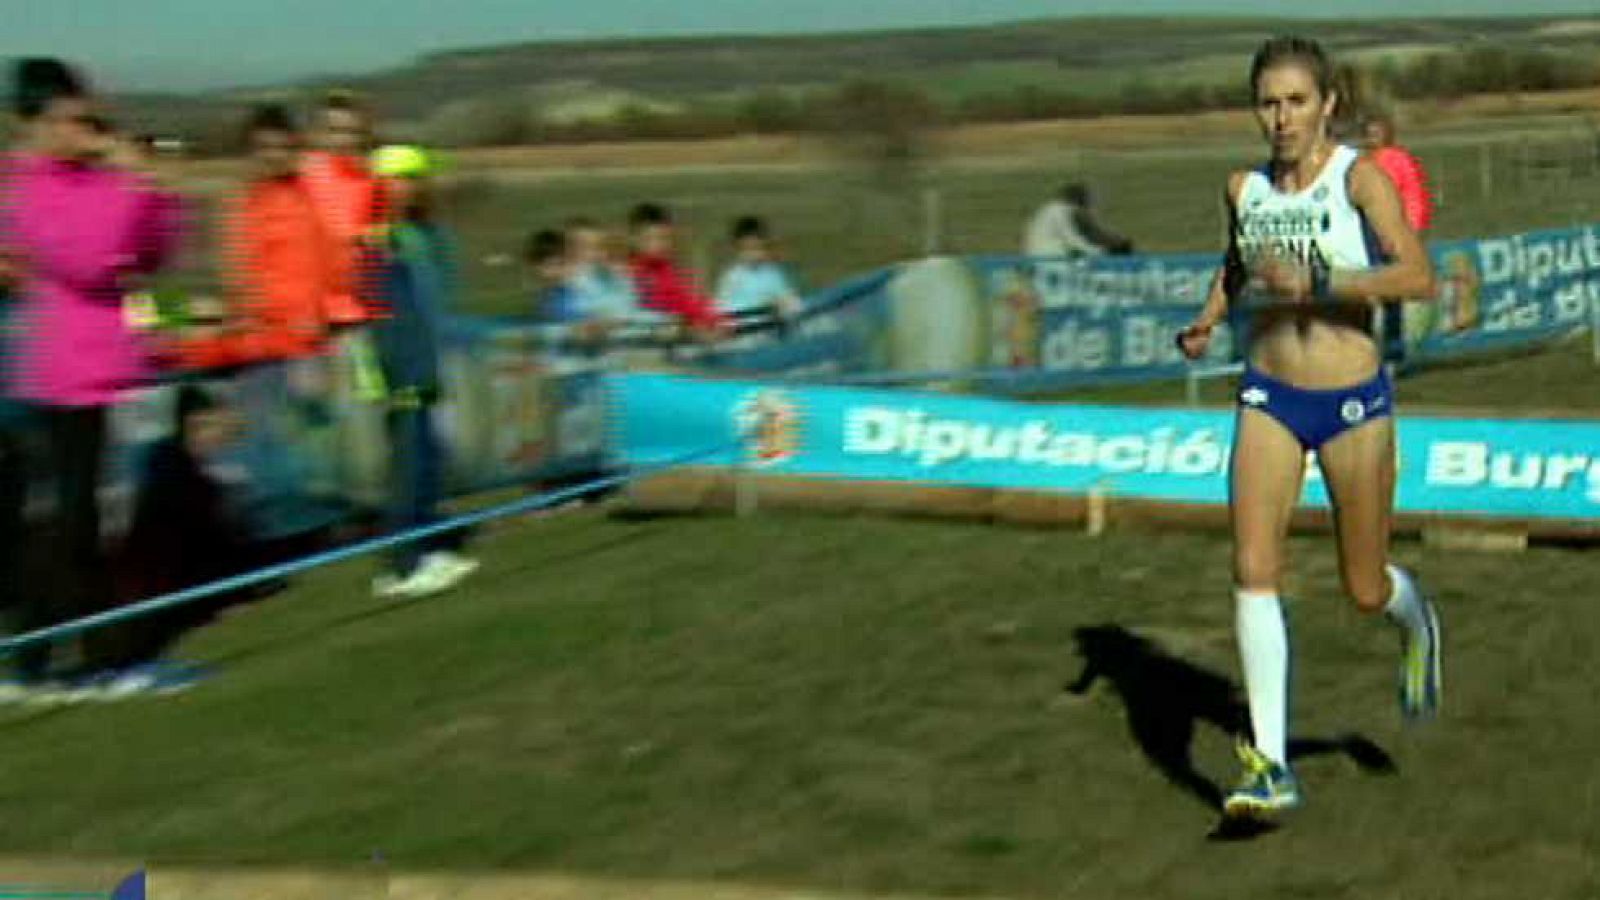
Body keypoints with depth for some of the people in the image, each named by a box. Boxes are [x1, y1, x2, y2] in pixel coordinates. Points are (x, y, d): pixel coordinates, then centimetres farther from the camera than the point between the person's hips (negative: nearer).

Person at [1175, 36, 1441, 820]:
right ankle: (1271, 766, -11)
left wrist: (1315, 284, -30)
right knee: (1252, 570, -14)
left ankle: (1416, 622, 48)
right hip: (1268, 400, 3)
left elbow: (1417, 276, -23)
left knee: (1365, 592, 9)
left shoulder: (1357, 178, -11)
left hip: (1354, 403, -3)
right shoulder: (1243, 189, 3)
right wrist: (1208, 319, 7)